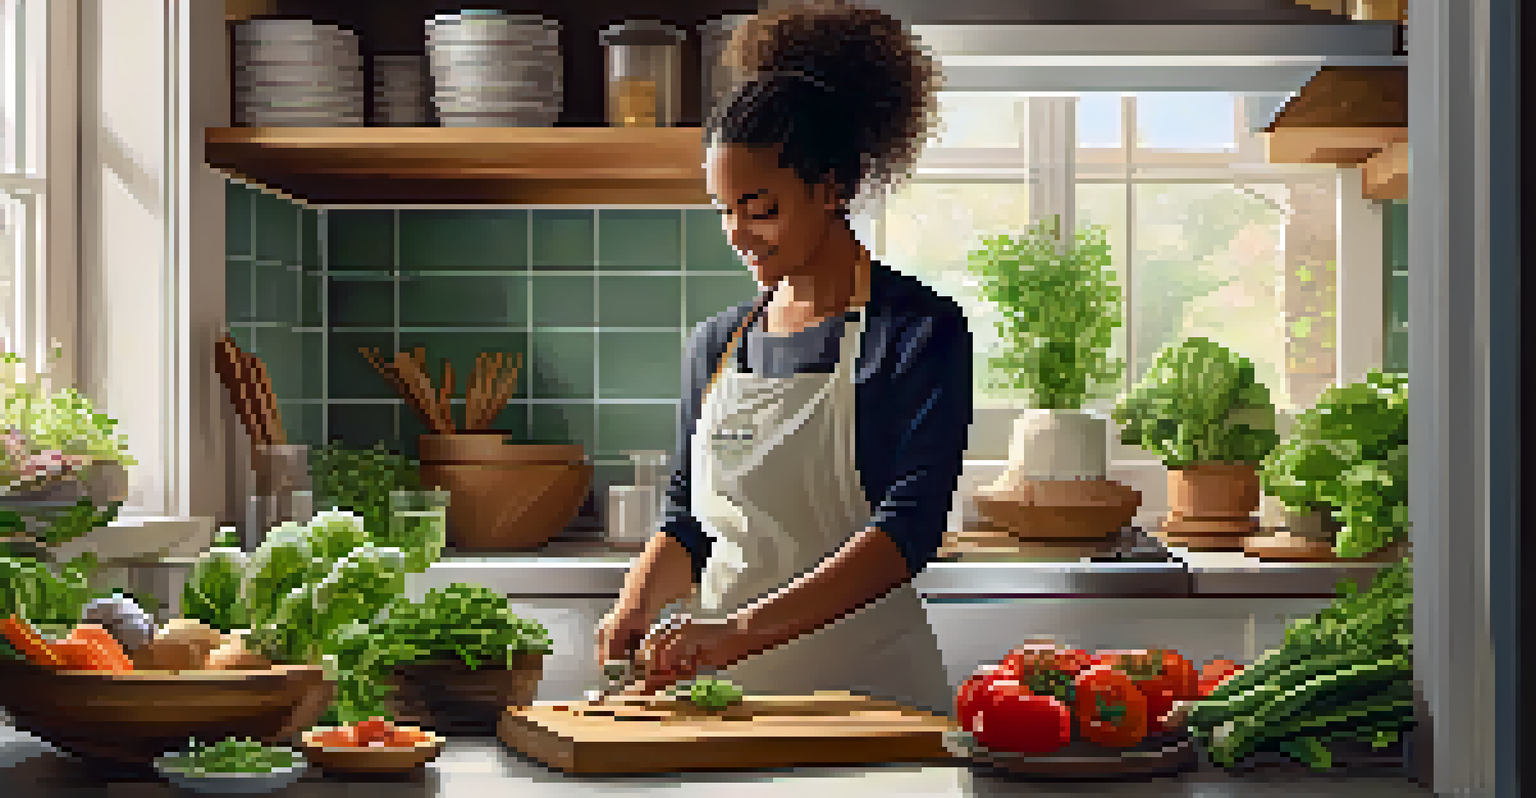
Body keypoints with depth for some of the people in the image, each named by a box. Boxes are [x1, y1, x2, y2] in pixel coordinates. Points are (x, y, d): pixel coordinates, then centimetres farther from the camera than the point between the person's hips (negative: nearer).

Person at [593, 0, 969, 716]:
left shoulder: (921, 332, -3)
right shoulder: (716, 344, 15)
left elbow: (906, 530, -14)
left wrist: (746, 628, -25)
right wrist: (636, 607, 0)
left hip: (867, 683, -5)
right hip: (723, 685, 5)